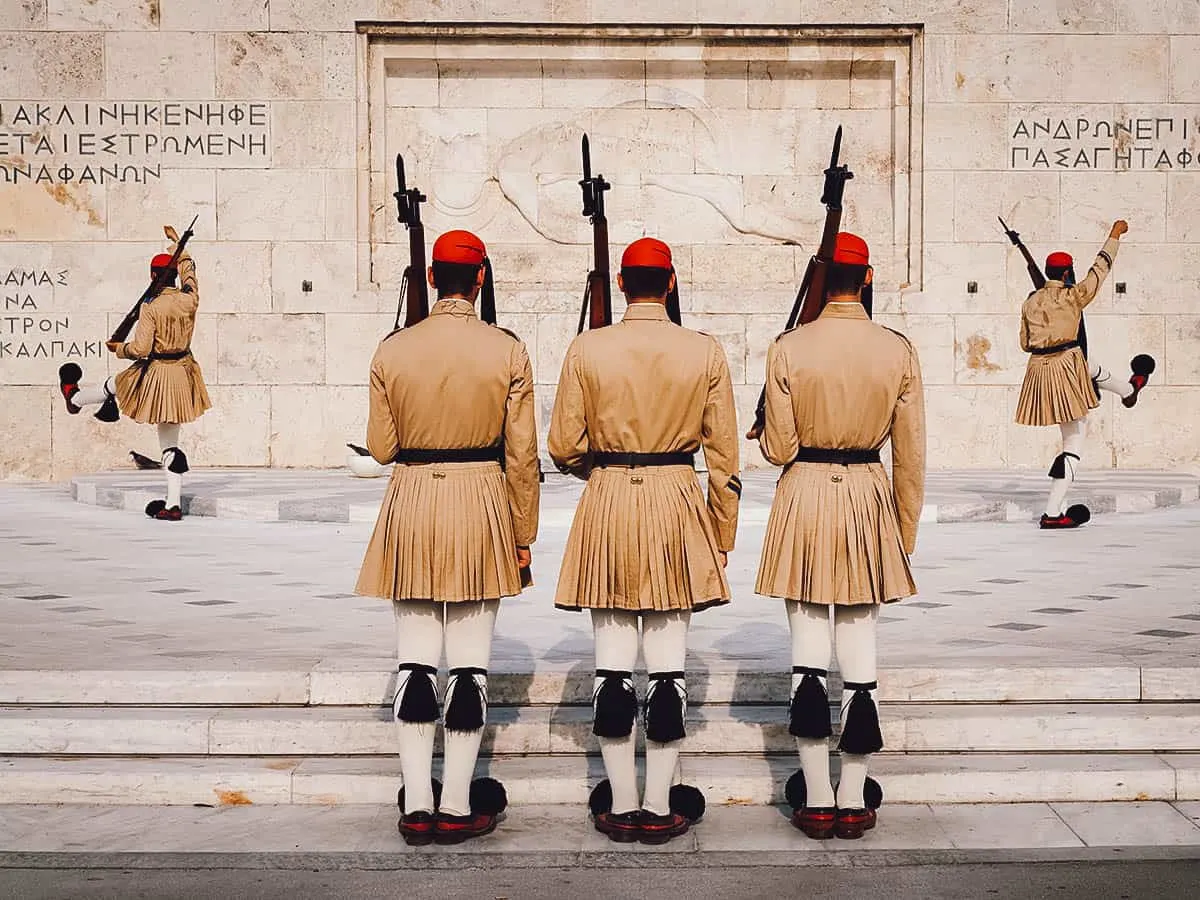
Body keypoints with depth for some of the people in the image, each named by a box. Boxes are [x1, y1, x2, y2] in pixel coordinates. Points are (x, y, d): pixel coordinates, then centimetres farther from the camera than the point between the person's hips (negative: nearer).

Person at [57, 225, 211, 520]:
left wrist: (118, 348, 1)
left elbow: (140, 350, -19)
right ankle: (174, 504, 10)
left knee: (113, 386, 29)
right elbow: (188, 271, 19)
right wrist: (177, 244, 32)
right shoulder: (189, 299, -3)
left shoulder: (150, 307, -18)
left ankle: (74, 398, 60)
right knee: (170, 442, 10)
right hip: (183, 372, 5)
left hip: (156, 374, -5)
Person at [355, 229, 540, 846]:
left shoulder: (392, 351, -1)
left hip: (412, 506, 2)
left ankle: (417, 805, 11)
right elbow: (521, 454, -4)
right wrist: (524, 534, 5)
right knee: (469, 661, 5)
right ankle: (457, 807, 11)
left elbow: (381, 447, 3)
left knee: (415, 659, 8)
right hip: (481, 504, -1)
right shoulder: (507, 351, -5)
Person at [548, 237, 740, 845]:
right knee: (668, 662, 5)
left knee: (612, 662, 7)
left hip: (607, 506, 0)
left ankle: (621, 805, 14)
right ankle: (659, 807, 11)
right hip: (677, 505, 0)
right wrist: (722, 536, 11)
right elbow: (723, 454, 1)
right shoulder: (706, 352, -1)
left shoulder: (586, 349, -2)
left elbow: (564, 448, -1)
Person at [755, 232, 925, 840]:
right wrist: (906, 531, 12)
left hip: (803, 497, -1)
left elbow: (777, 449, -6)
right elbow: (911, 454, 2)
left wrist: (768, 435, 18)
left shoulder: (788, 348, -7)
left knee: (808, 652, 6)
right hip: (869, 499, 1)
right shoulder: (898, 350, -2)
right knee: (860, 650, 7)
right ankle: (854, 802, 13)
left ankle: (816, 801, 10)